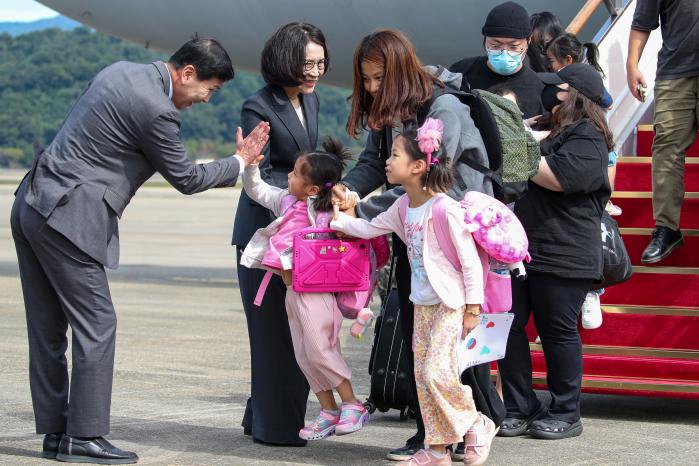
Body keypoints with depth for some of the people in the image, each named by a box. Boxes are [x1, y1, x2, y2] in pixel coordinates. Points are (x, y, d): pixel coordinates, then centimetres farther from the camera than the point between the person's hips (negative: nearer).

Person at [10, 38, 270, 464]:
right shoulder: (155, 109, -16)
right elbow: (185, 178, -3)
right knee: (96, 323, -4)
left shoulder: (122, 72, 12)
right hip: (67, 217, -10)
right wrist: (241, 162, 8)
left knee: (48, 328, 11)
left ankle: (56, 431, 17)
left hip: (33, 203, 10)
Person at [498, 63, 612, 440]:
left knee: (557, 331, 0)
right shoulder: (544, 130, 21)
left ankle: (565, 414, 11)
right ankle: (519, 409, 12)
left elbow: (559, 176, -24)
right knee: (508, 326, 4)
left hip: (561, 256, -8)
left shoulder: (587, 139, -8)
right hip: (516, 248, 8)